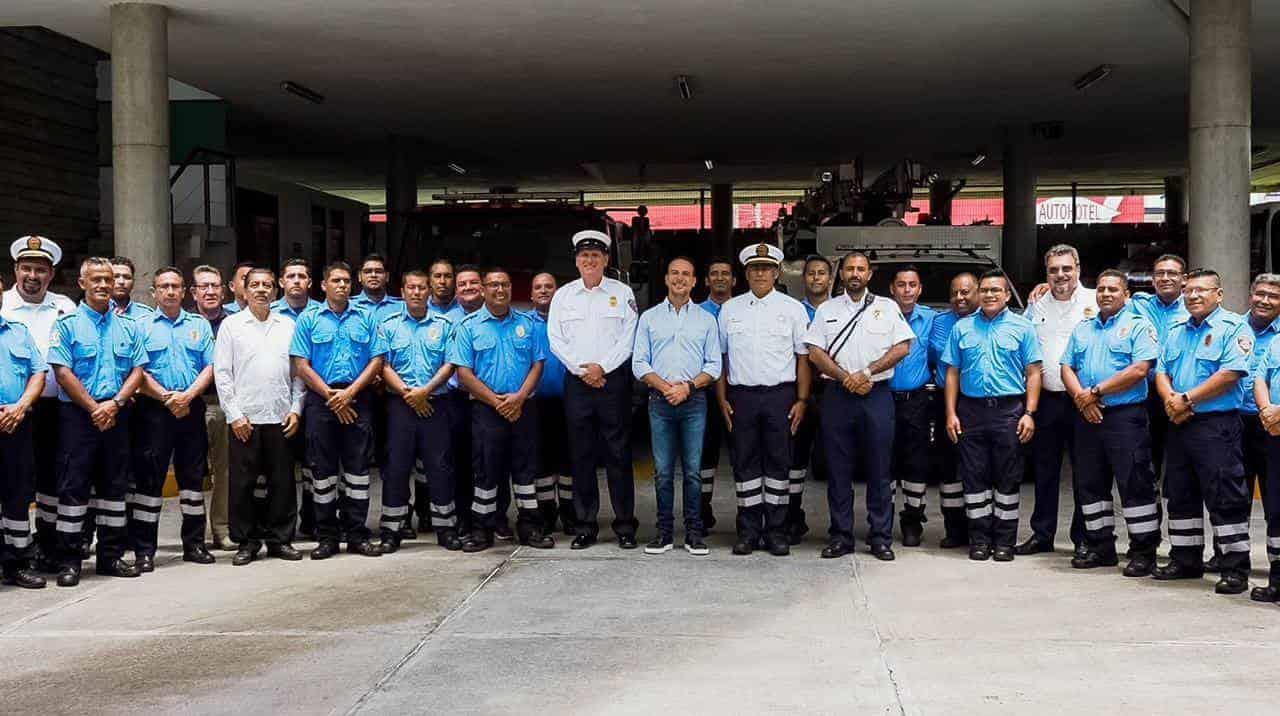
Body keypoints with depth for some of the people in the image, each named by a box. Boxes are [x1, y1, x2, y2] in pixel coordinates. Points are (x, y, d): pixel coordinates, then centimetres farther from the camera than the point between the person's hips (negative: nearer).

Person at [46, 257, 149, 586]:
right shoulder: (68, 324, -1)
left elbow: (138, 370, 6)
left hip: (117, 415, 4)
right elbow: (63, 373, -8)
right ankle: (68, 560, 3)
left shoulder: (128, 326, 11)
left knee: (115, 485, 8)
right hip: (77, 414, -4)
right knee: (73, 485, -3)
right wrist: (94, 408, -13)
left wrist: (115, 404, -9)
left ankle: (111, 555, 16)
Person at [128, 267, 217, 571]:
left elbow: (210, 367, 4)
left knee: (193, 476, 7)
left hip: (192, 408, 3)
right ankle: (144, 550, 2)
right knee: (149, 477, -3)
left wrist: (187, 396, -11)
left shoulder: (199, 325, 12)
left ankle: (194, 544, 16)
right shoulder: (142, 326, 3)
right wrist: (168, 398, -14)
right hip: (154, 410, -3)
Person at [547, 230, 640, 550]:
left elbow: (628, 338, -1)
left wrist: (602, 367, -11)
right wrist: (581, 369, -6)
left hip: (614, 380, -2)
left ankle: (625, 525, 4)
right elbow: (555, 338, 5)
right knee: (581, 455, 4)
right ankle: (585, 525, 11)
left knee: (618, 453, -1)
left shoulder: (622, 293, 6)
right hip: (577, 381, 2)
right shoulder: (563, 295, 12)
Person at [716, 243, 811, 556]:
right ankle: (748, 530, 11)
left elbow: (803, 358, 3)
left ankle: (776, 530, 10)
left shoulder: (792, 309, 5)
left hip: (780, 395, -1)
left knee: (778, 463, 2)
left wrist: (802, 401, -4)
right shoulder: (730, 309, 10)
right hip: (741, 396, 1)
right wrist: (722, 399, 3)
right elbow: (720, 358, 10)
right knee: (745, 463, 4)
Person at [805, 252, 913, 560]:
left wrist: (868, 372, -11)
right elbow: (815, 352, 4)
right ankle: (840, 536, 10)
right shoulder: (826, 310, 12)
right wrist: (846, 378, -9)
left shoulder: (887, 307, 9)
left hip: (877, 395, -1)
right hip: (837, 395, 1)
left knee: (879, 469, 0)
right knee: (838, 469, 3)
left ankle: (881, 537, 7)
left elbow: (903, 347, 0)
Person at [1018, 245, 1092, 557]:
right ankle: (1042, 534, 20)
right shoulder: (1037, 305, 12)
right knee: (1044, 470, 11)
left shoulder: (1095, 301, -1)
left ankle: (1084, 538, 12)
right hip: (1046, 399, 4)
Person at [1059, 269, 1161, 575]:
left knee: (1135, 483, -5)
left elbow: (1139, 370, -14)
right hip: (1087, 417, 6)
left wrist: (1096, 392, -13)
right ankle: (1100, 546, 21)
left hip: (1125, 416, -6)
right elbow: (1067, 368, 12)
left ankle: (1144, 550, 2)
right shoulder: (1082, 329, 17)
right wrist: (1080, 397, -8)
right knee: (1089, 484, 10)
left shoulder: (1138, 326, -1)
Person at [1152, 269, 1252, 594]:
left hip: (1216, 424, -7)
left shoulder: (1233, 327, -5)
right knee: (1180, 495, 13)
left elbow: (1230, 374, -17)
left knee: (1225, 498, -6)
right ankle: (1185, 560, 24)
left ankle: (1236, 569, 0)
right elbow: (1161, 372, 13)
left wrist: (1187, 400, -15)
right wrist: (1170, 400, -8)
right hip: (1178, 424, 7)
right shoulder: (1176, 331, 17)